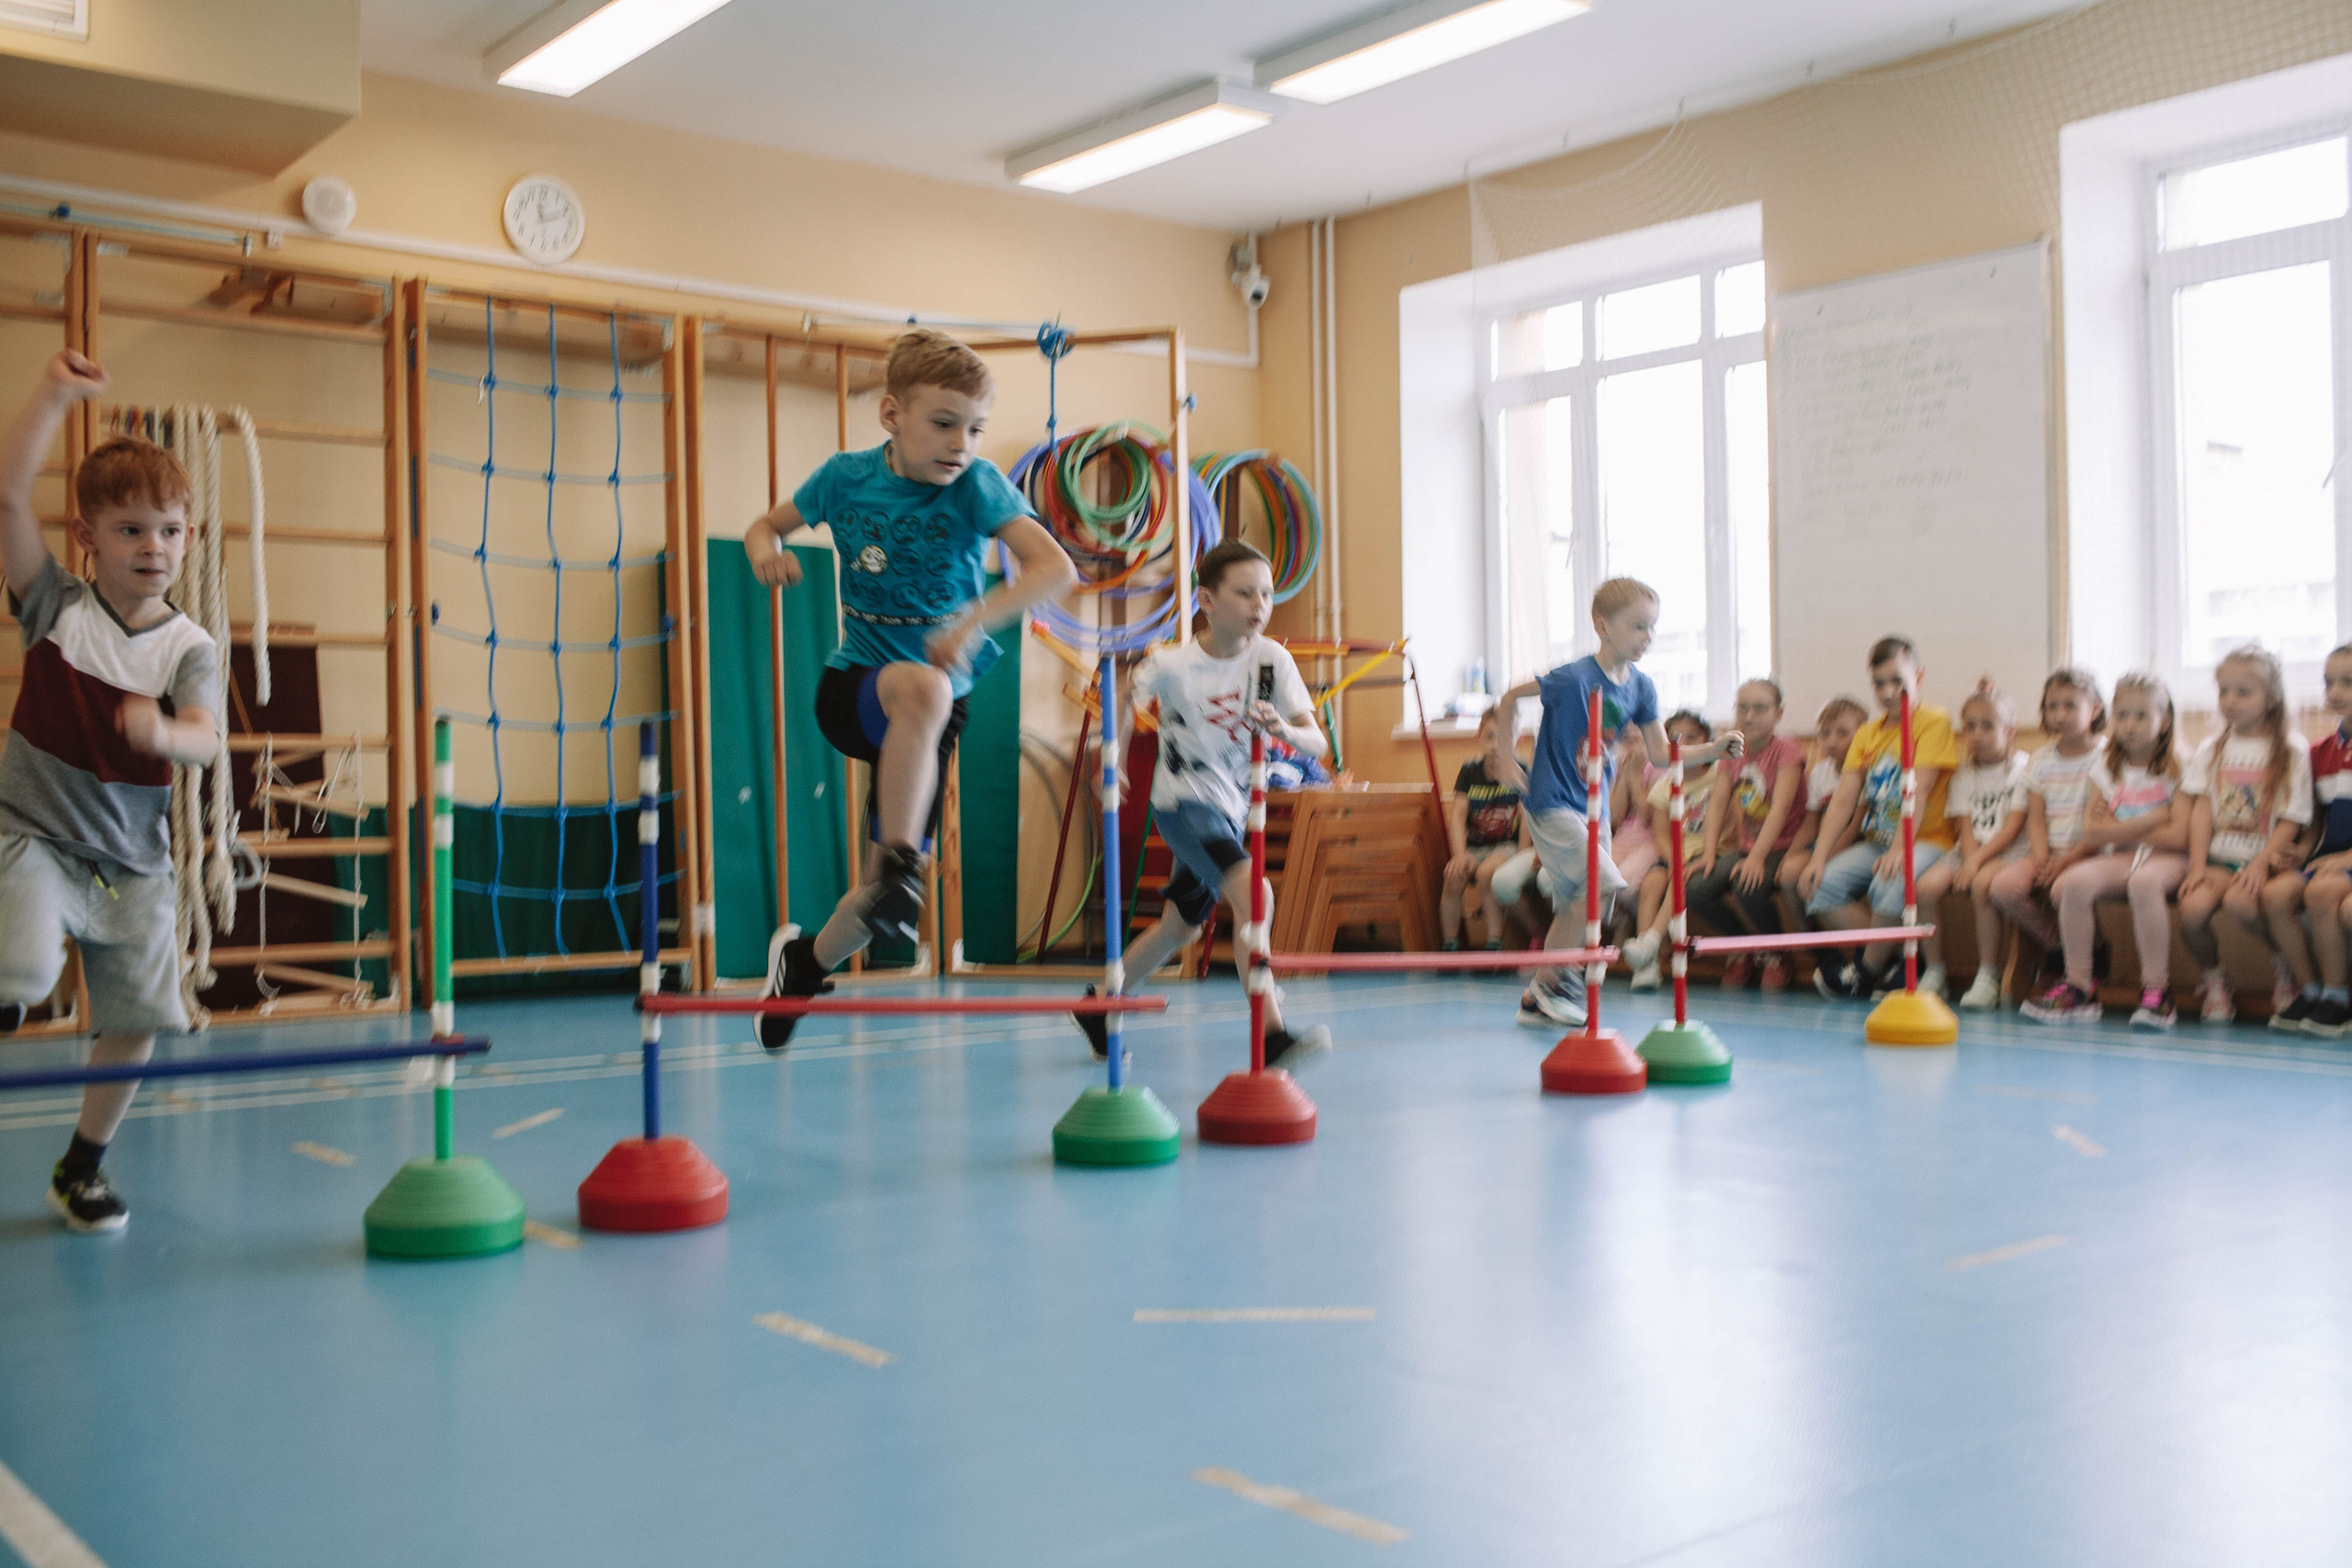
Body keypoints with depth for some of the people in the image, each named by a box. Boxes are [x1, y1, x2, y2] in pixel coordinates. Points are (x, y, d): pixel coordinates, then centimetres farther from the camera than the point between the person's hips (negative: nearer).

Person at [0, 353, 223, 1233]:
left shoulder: (189, 649, -3)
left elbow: (204, 741, -19)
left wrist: (162, 732, -42)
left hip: (133, 861, 2)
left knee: (137, 1018, 4)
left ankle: (81, 1167, 24)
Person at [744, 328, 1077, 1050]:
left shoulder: (975, 484, -13)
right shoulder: (847, 476, -6)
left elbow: (1056, 567, -26)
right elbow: (769, 525, 11)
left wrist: (974, 621, -41)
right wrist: (766, 547, -13)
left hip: (935, 706, 2)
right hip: (853, 685, -1)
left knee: (893, 890, 7)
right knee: (924, 689, -40)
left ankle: (806, 960, 37)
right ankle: (896, 868, -34)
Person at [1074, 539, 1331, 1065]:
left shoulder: (1272, 658, -10)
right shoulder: (1171, 663, -18)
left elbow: (1317, 743, -15)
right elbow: (1125, 701, 3)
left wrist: (1284, 730, -35)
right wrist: (1113, 749, -12)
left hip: (1232, 810, 6)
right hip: (1184, 803, -6)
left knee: (1182, 926, 20)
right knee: (1255, 896, -27)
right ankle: (1271, 1037, -28)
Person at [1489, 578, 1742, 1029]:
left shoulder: (1640, 687, 2)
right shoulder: (1573, 678, -19)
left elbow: (1661, 754, 4)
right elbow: (1511, 696, -7)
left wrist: (1716, 750, -8)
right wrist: (1507, 758, -3)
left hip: (1594, 807, 8)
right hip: (1553, 803, -8)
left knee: (1574, 907, 11)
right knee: (1603, 883, -21)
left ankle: (1536, 1000, 23)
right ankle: (1551, 979, -6)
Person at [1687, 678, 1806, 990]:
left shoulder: (1787, 752, -11)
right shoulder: (1733, 752, 7)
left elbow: (1781, 807, -22)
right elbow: (1718, 803, 1)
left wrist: (1757, 857, -33)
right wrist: (1709, 852, -12)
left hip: (1780, 848, -6)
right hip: (1746, 847, 6)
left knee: (1747, 887, -34)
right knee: (1697, 888, -19)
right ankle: (1740, 952, 7)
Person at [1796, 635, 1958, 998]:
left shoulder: (1934, 721, -6)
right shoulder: (1866, 734, 12)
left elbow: (1918, 790, -18)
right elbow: (1844, 801, 3)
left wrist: (1899, 849, -29)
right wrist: (1819, 857, -9)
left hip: (1926, 840, -6)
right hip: (1875, 841, 6)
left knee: (1888, 886, -34)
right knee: (1818, 887, -16)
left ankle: (1868, 971, -9)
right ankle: (1886, 960, -5)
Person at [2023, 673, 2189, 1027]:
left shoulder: (2177, 772, 1)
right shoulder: (2105, 773, 11)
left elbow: (2177, 837, -11)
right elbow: (2092, 835, -1)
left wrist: (2119, 830, -3)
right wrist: (2151, 819, -7)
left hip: (2163, 858, -4)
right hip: (2117, 858, 4)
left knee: (2143, 881, -39)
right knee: (2075, 881, -28)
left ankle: (2156, 989, -29)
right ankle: (2080, 984, -20)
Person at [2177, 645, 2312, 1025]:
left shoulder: (2291, 749, 1)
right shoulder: (2212, 748, 12)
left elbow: (2290, 820, -3)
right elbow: (2201, 811, 4)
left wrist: (2261, 863, -18)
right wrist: (2197, 866, -8)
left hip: (2265, 857, -3)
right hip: (2218, 856, 3)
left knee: (2239, 900, -35)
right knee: (2193, 907, -27)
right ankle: (2213, 976, 2)